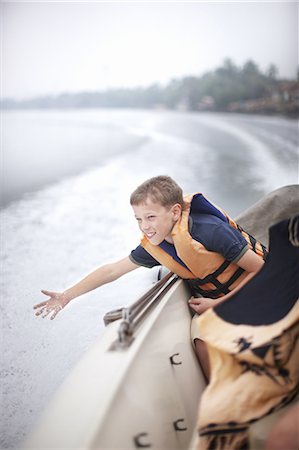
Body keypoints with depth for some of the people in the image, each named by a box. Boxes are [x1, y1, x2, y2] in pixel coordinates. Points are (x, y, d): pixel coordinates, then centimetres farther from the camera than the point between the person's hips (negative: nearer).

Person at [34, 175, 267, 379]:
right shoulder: (154, 247, -11)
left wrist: (218, 304, -21)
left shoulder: (212, 231, -30)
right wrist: (67, 295, -1)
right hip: (212, 298, 5)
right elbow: (112, 270, -1)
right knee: (202, 337, -24)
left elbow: (260, 269, -21)